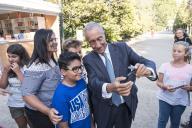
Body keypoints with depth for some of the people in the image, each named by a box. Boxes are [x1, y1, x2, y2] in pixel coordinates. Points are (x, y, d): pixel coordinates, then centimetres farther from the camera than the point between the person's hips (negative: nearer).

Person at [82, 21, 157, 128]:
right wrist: (109, 87, -45)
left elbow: (148, 63, -11)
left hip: (127, 106, 1)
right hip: (104, 110, 0)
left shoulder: (122, 48, -8)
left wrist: (147, 70, -35)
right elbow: (93, 82, -23)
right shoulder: (88, 59, -9)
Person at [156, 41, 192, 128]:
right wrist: (165, 87, -21)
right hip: (165, 98, -1)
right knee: (162, 120, 7)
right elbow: (159, 82, -1)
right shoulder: (165, 66, -5)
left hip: (180, 101, 1)